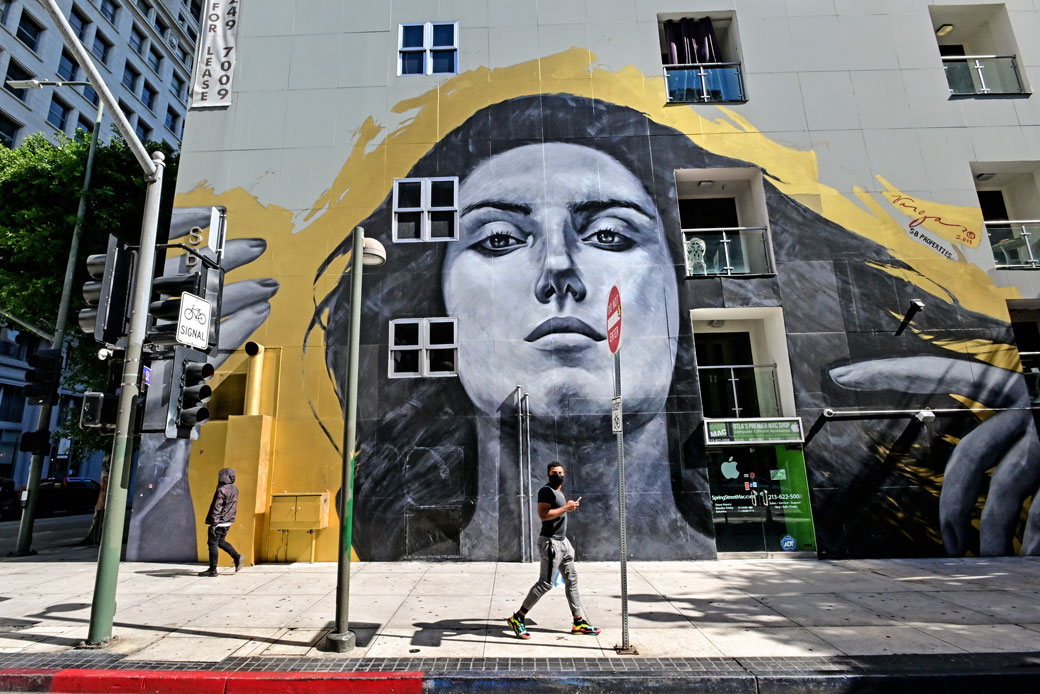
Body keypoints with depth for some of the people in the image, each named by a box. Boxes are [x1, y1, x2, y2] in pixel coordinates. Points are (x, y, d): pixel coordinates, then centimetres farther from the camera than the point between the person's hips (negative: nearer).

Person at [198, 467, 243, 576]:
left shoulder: (221, 490, -18)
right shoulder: (235, 489, 7)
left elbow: (217, 507, -20)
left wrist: (213, 523, -20)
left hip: (219, 522, -8)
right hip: (228, 522, 8)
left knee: (213, 544, 2)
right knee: (221, 541, 20)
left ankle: (212, 570, 7)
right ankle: (236, 557, 7)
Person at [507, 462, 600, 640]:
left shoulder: (559, 491, 14)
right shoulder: (546, 491, -15)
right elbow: (543, 514, -27)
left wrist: (570, 506, 12)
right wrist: (565, 508, -23)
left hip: (562, 541, 10)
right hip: (551, 542, -10)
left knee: (572, 580, 13)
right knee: (546, 583, -6)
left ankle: (579, 622, 21)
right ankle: (517, 618, 3)